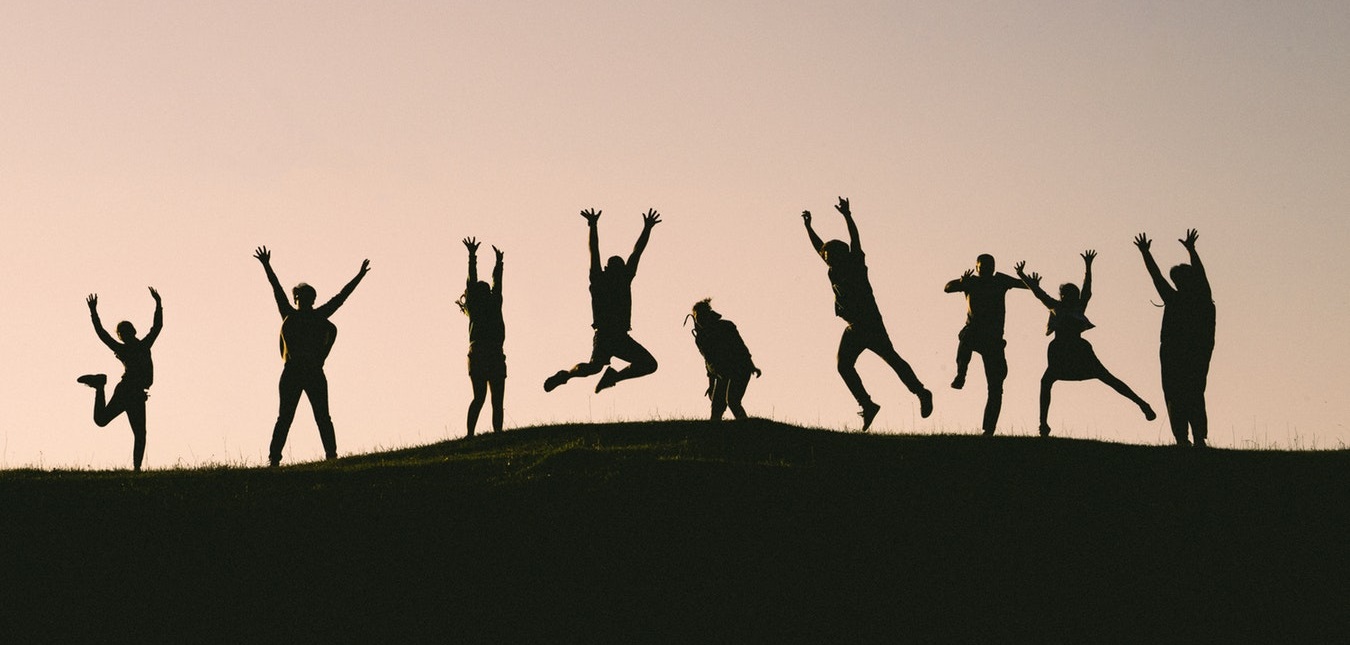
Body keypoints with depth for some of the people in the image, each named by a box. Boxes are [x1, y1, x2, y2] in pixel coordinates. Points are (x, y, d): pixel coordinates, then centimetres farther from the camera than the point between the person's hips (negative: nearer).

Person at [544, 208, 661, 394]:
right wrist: (593, 227, -10)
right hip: (603, 335, -5)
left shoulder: (624, 280, 15)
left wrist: (647, 229, 14)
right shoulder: (599, 281, 4)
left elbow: (636, 253, 15)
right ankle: (565, 375, 4)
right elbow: (594, 254, -3)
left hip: (621, 337, 5)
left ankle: (613, 376, 12)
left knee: (649, 364, -3)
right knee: (594, 366, -24)